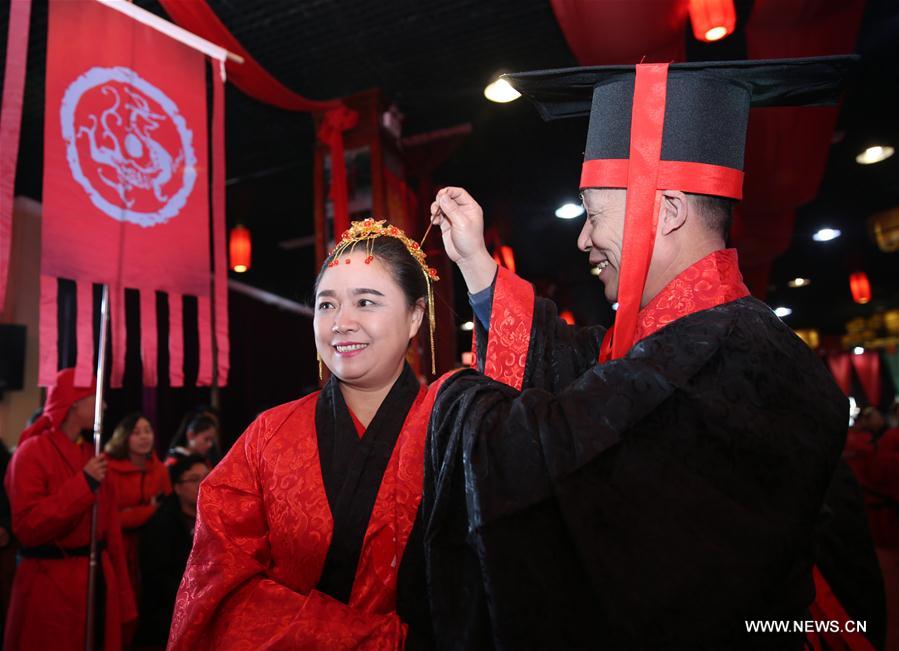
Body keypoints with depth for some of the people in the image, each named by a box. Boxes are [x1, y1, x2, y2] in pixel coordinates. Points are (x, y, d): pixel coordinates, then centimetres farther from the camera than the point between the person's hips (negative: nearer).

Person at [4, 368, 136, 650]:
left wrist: (120, 591, 10)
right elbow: (27, 527, -17)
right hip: (50, 583, -6)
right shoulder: (33, 452, -11)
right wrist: (83, 483, -23)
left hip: (97, 578, 6)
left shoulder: (92, 455, 10)